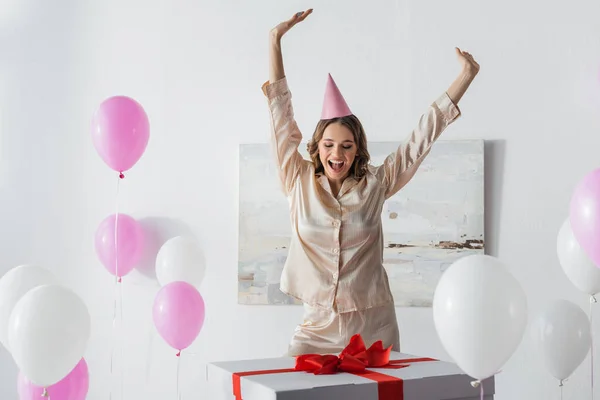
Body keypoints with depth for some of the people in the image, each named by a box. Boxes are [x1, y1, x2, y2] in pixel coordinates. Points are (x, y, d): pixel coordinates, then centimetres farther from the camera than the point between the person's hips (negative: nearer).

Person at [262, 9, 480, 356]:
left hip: (374, 326, 1)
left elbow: (422, 138, 5)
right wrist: (275, 40, 1)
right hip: (318, 326, 0)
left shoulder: (375, 184, 1)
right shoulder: (300, 182, 1)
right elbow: (281, 114, 1)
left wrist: (465, 77, 6)